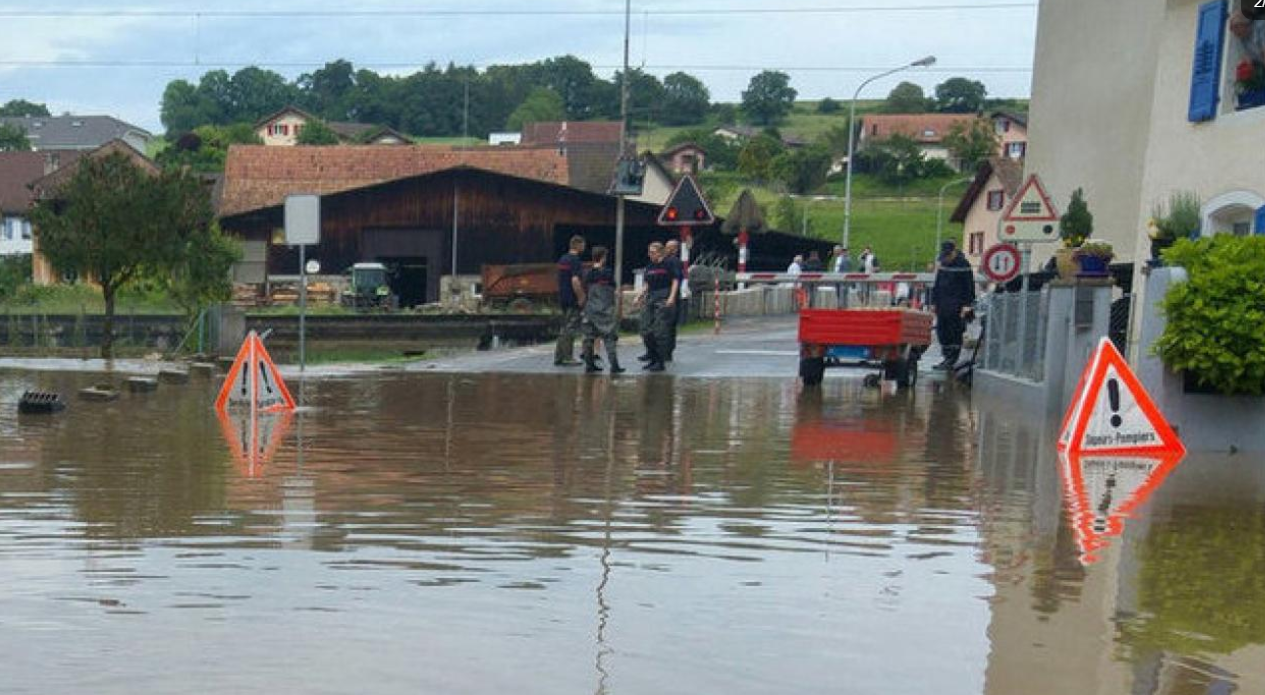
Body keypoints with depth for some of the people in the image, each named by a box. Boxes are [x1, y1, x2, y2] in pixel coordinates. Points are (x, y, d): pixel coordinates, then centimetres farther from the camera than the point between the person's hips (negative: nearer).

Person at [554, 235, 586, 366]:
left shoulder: (562, 259, 14)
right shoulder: (575, 260, -15)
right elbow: (575, 280, -25)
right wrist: (581, 298, -18)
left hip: (563, 298, 9)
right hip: (572, 300, -9)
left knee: (565, 329, 14)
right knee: (570, 328, -4)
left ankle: (558, 357, 15)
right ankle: (567, 358, -1)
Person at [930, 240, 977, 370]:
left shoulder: (963, 265, -6)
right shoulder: (943, 264, 14)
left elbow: (969, 286, -8)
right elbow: (936, 285, 20)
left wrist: (966, 305, -14)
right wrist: (934, 302, 15)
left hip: (956, 305, -7)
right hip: (942, 305, 7)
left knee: (955, 332, -5)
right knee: (941, 331, 7)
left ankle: (951, 361, -2)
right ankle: (947, 358, 17)